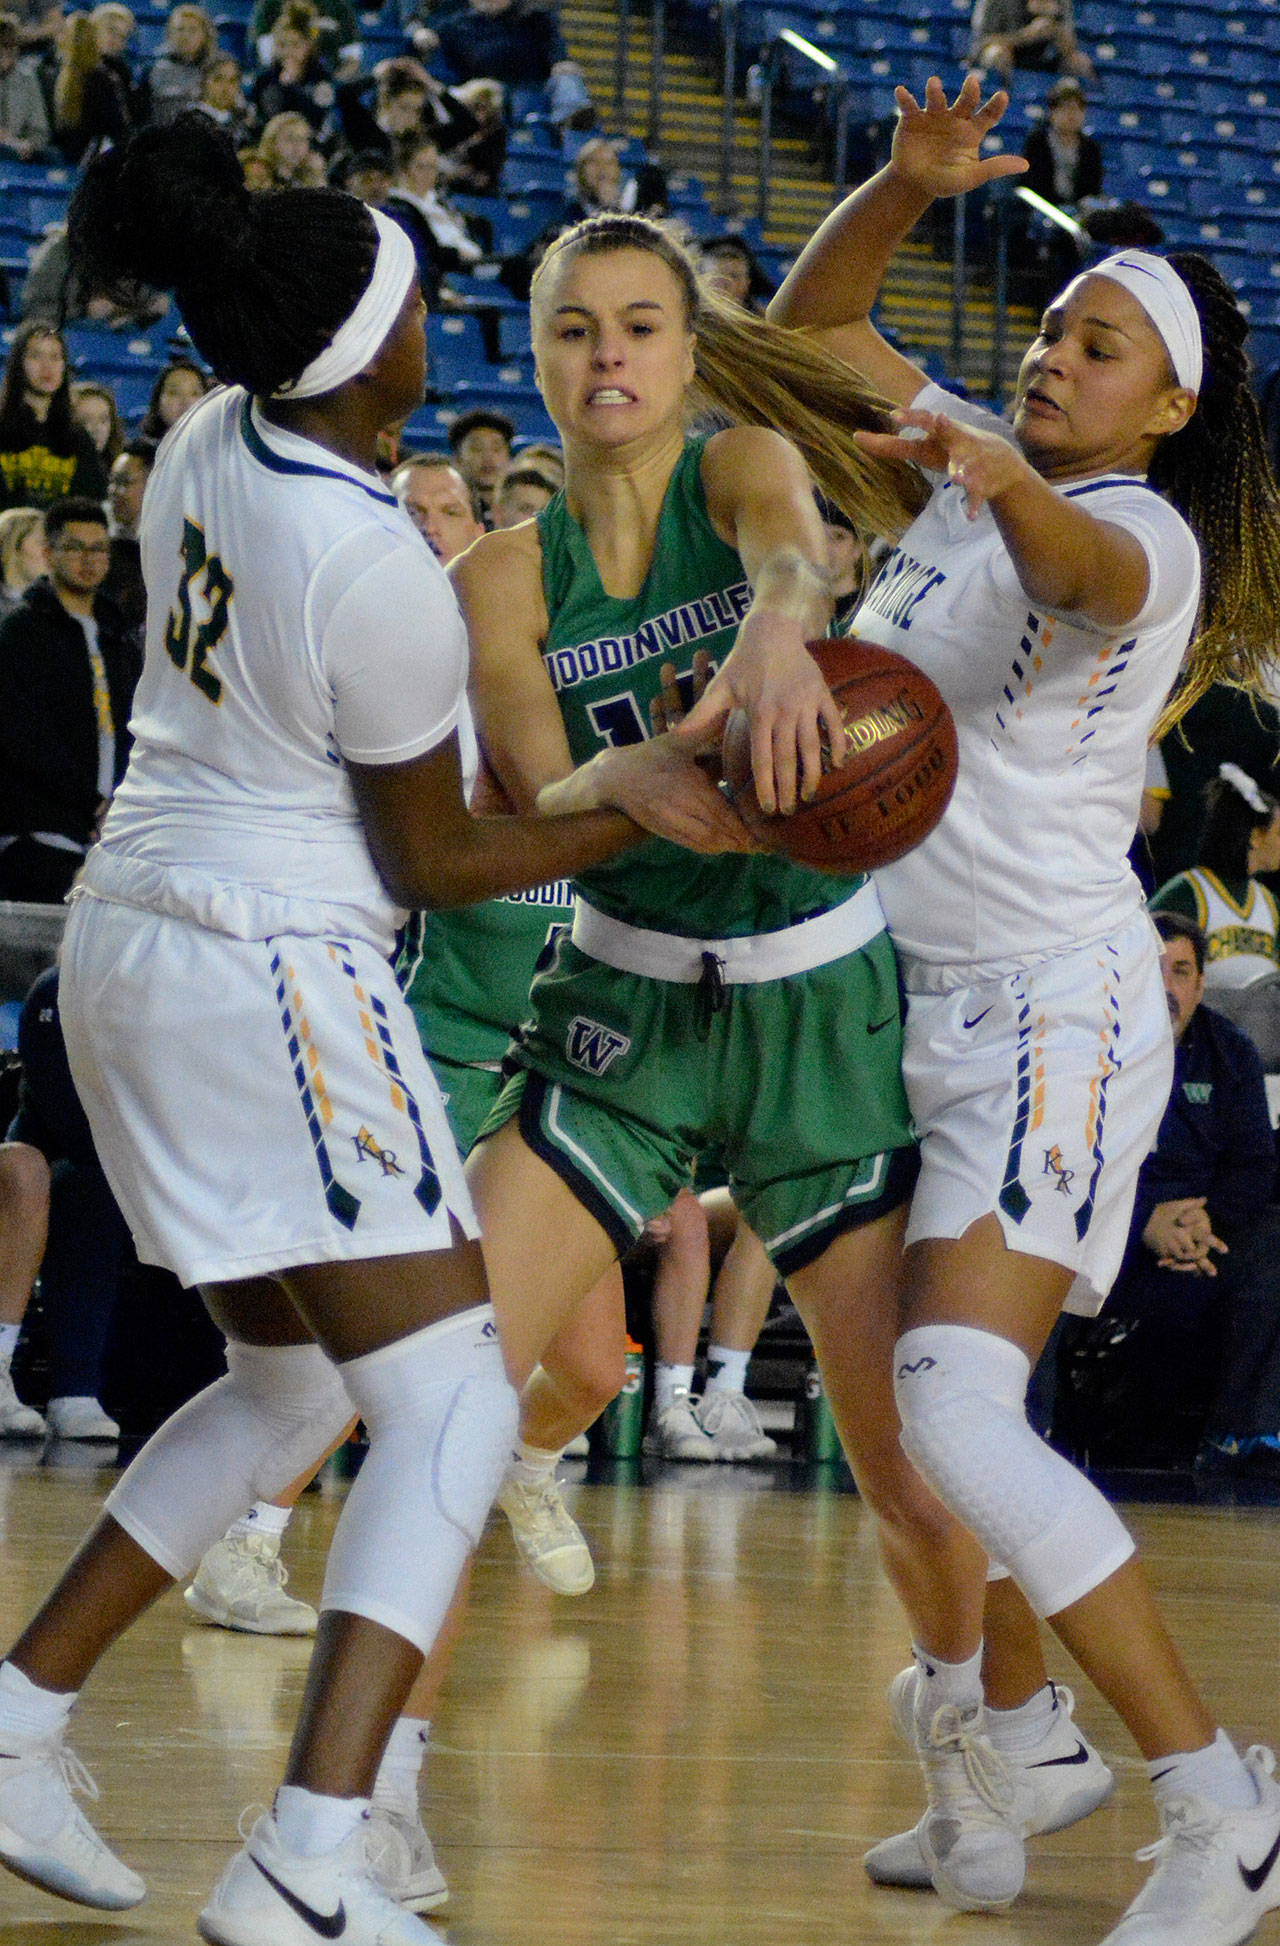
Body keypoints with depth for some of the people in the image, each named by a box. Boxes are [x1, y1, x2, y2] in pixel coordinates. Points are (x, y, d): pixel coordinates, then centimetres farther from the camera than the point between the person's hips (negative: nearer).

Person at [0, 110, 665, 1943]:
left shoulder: (211, 444, 3)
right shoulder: (382, 577, -21)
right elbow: (433, 859, -9)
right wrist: (644, 816, -1)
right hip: (276, 965, -9)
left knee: (290, 1382, 21)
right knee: (453, 1405, -9)